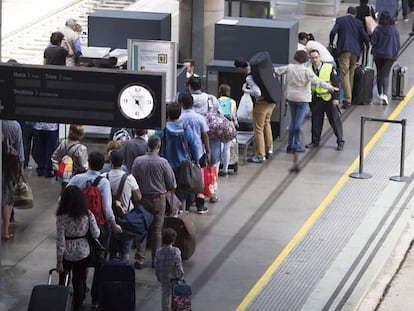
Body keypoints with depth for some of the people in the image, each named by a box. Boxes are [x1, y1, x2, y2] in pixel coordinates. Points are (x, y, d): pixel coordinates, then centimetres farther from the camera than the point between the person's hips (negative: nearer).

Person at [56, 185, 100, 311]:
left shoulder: (62, 217, -19)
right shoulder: (88, 215, -12)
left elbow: (60, 241, -17)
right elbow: (96, 234, -8)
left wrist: (59, 262, -10)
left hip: (67, 254, -2)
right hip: (83, 252, 2)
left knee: (64, 282, 17)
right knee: (79, 281, 15)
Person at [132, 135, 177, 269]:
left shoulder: (138, 161, -9)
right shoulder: (163, 162, -13)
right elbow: (172, 185, -8)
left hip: (142, 199, 1)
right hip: (158, 199, -1)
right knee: (156, 230, 10)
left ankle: (139, 259, 6)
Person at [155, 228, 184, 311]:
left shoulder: (159, 251, -10)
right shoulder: (176, 251, -19)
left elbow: (156, 265, -3)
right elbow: (178, 264, -19)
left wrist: (158, 277, 10)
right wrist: (181, 275, -5)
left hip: (163, 278, 3)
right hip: (174, 277, -3)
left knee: (165, 296, 18)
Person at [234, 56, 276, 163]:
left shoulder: (249, 78, -25)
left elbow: (257, 93, -32)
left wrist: (245, 89, -16)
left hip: (261, 103, -9)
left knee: (258, 129, 6)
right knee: (266, 123, 28)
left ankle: (261, 156, 13)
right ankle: (269, 150, 37)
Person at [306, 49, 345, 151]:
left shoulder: (329, 68, -7)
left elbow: (336, 83, -5)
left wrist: (336, 98, -11)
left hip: (329, 98, -2)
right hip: (315, 100, 2)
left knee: (335, 120, 2)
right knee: (316, 121, 8)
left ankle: (340, 141, 11)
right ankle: (315, 141, 21)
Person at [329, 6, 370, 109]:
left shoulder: (340, 20, 3)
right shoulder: (358, 23, 7)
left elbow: (333, 32, -7)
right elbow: (364, 35, 1)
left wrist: (331, 43, 10)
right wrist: (368, 45, 20)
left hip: (344, 49, -3)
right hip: (355, 50, 3)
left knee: (345, 74, -8)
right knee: (351, 74, 17)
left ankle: (347, 99, -19)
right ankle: (349, 97, 23)